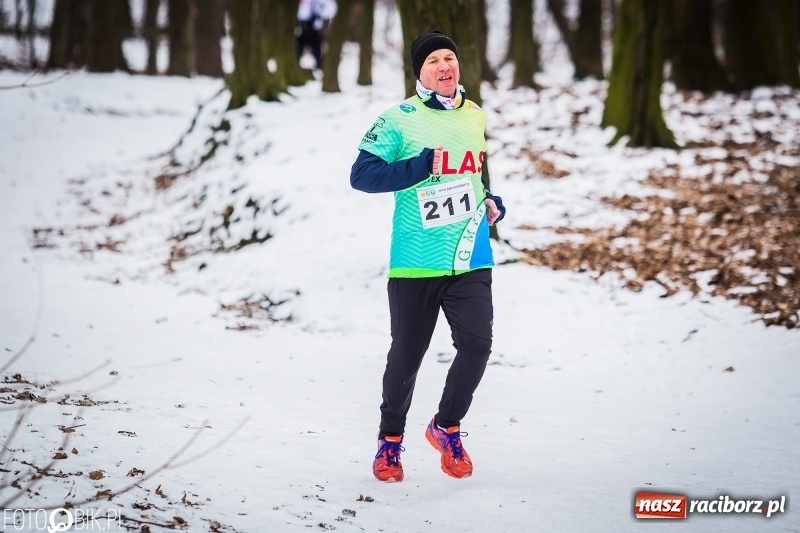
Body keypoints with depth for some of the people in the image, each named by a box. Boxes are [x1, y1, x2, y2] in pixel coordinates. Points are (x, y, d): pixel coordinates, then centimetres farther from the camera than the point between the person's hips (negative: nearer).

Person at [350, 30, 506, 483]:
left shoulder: (480, 118, 10)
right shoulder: (400, 119, -5)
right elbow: (362, 175, -13)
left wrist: (495, 203, 7)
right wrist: (422, 167, -20)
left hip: (471, 259, 3)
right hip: (416, 262, -3)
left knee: (477, 345, -9)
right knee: (407, 356, 5)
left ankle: (447, 427, 16)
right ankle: (391, 439, 27)